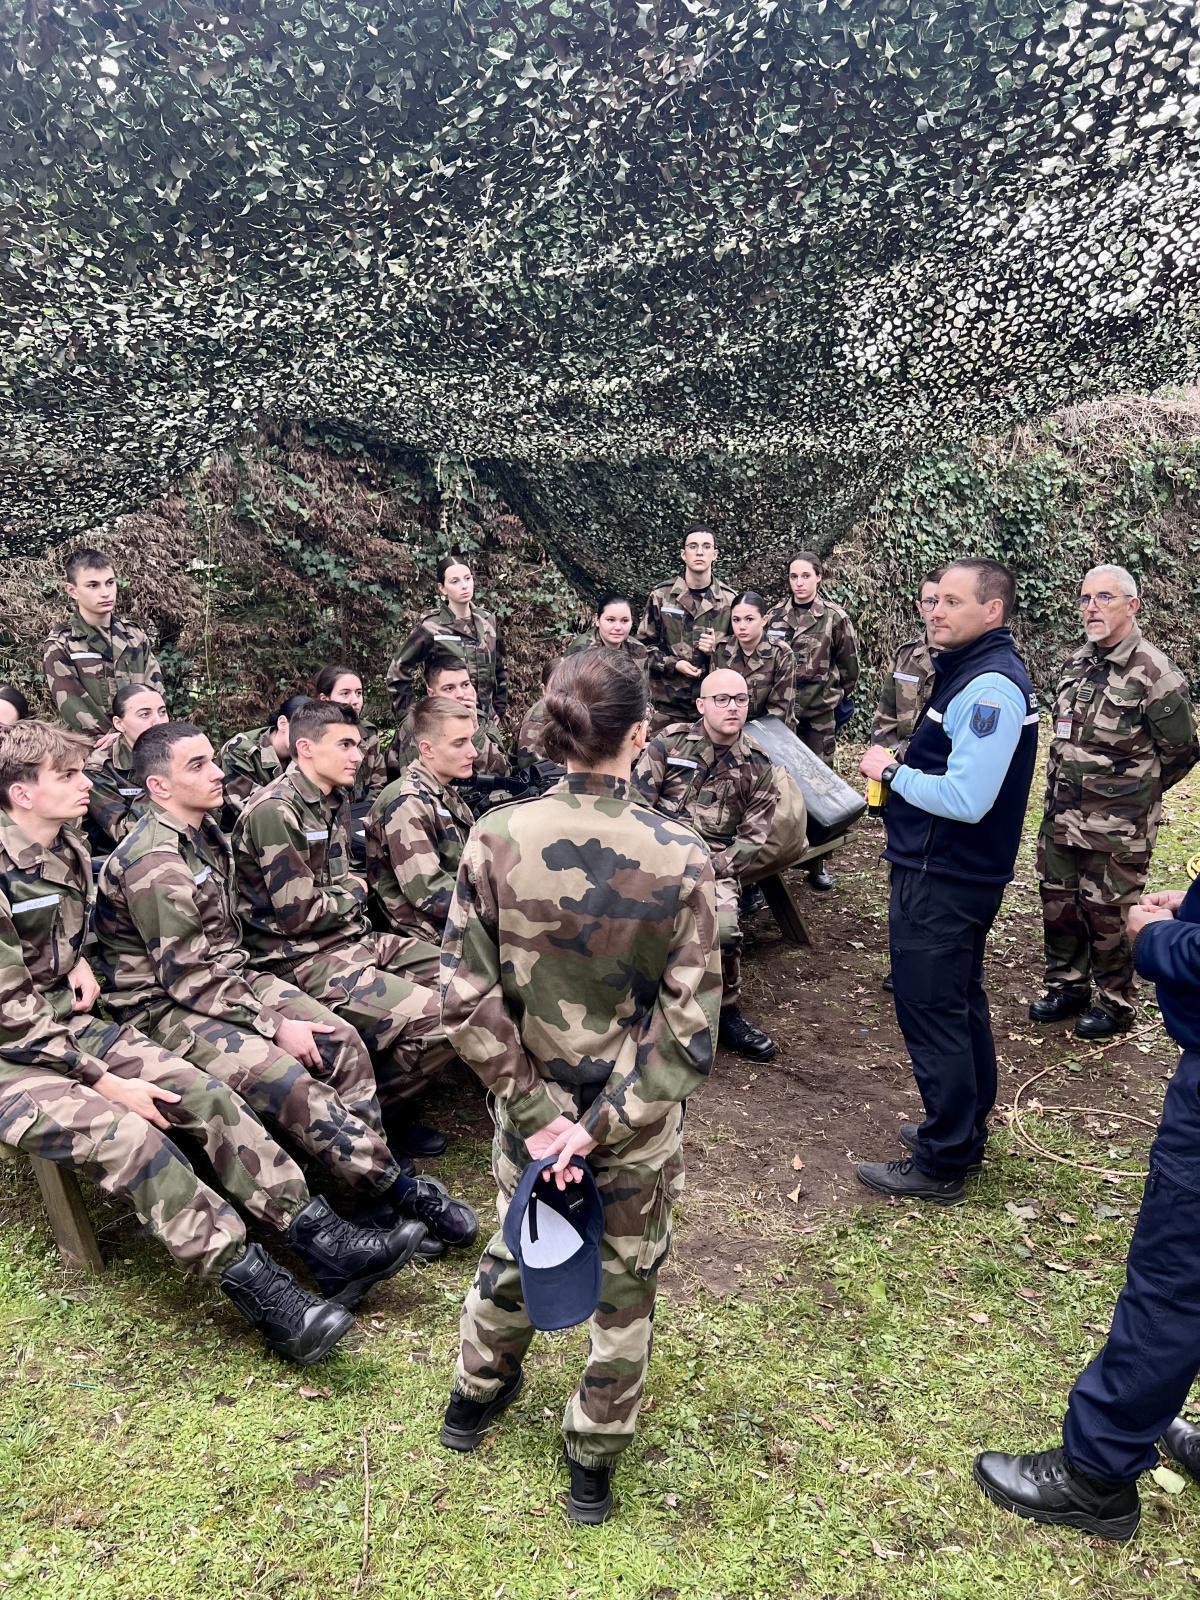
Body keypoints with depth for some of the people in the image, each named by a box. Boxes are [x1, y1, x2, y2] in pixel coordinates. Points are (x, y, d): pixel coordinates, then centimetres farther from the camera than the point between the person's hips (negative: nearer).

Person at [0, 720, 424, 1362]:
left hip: (67, 1023, 8)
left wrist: (77, 961, 2)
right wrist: (105, 1079, -21)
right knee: (127, 1135, -30)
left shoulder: (68, 851, 7)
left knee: (204, 1093, -12)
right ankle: (262, 1291, -27)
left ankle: (320, 1239, -14)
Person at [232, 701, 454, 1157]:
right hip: (302, 960, -10)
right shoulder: (275, 811, -17)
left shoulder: (333, 801, 12)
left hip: (352, 938, 10)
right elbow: (298, 913, -19)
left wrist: (353, 891, 2)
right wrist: (353, 892, -2)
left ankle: (391, 1096, 16)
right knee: (440, 1019, -22)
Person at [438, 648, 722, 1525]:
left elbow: (467, 995, -15)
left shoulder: (496, 837, -17)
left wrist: (535, 1111, -9)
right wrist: (603, 1125, -15)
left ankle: (477, 1394, 53)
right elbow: (689, 1028, -20)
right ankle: (593, 1463, 41)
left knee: (515, 1247, 30)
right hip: (638, 1118, -2)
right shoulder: (681, 857, -20)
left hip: (533, 1106, 2)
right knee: (625, 1287, 22)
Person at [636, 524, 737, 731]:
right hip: (668, 700, -1)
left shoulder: (729, 599, 6)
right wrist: (673, 664, -11)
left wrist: (717, 649, -9)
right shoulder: (661, 596, 1)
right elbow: (644, 644, 4)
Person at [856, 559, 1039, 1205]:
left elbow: (966, 799, -29)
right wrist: (900, 768, 5)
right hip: (952, 874, 11)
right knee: (959, 1005, 20)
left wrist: (891, 770, -17)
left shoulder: (991, 688, -22)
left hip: (941, 883, -11)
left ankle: (940, 1164, 11)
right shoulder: (973, 671, 10)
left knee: (931, 1012, -1)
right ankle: (964, 1132, 36)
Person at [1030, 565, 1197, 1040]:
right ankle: (1067, 987, 35)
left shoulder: (1155, 674, -15)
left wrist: (1136, 792, 5)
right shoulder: (1075, 665, 6)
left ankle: (1115, 1004, 25)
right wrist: (1065, 792, 12)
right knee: (1058, 905, 16)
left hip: (1117, 829, -6)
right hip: (1061, 818, 7)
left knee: (1108, 915, 6)